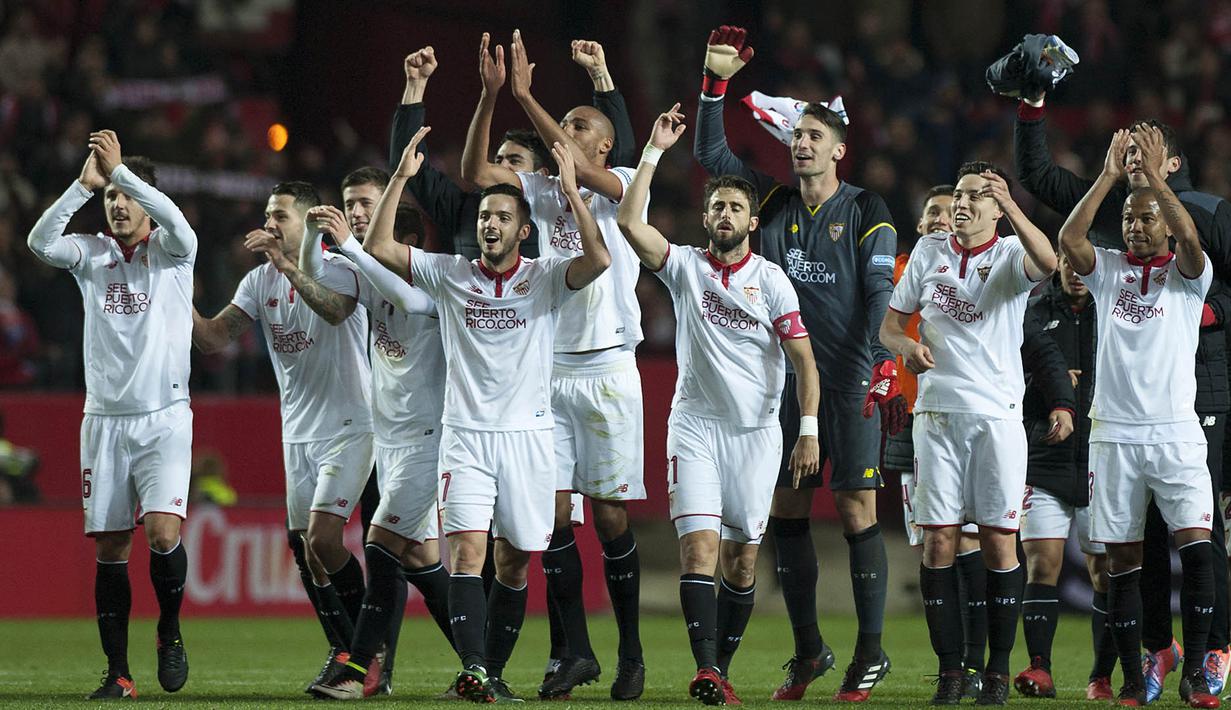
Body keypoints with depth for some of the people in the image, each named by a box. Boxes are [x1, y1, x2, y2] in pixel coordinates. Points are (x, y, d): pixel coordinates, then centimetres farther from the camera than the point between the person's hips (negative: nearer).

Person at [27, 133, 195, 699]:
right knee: (109, 549, 0)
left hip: (164, 418, -3)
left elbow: (176, 222, -21)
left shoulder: (170, 252, 2)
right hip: (104, 419, 3)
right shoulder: (92, 255, 9)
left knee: (162, 531, -19)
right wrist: (85, 184, -17)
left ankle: (170, 631, 7)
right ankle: (118, 673, 5)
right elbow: (40, 241, -10)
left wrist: (120, 169, -22)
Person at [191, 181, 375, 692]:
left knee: (323, 539, -16)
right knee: (304, 547, 6)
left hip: (348, 428, -7)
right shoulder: (260, 282, 7)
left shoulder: (337, 270, -12)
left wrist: (287, 265, -45)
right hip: (298, 433, 7)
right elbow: (213, 338, -1)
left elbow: (335, 309, -35)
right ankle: (343, 651, 18)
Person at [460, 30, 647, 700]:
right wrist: (490, 93, -11)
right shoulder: (541, 190, 12)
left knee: (610, 516, -1)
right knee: (554, 512, -2)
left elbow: (581, 170, -20)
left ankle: (631, 653, 9)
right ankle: (576, 651, 4)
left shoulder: (621, 186, 0)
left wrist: (525, 96, -21)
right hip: (549, 367, 4)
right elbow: (474, 173, 0)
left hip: (607, 369, -4)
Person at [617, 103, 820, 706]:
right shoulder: (684, 266, 3)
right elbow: (630, 223, -11)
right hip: (695, 425, 0)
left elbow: (803, 359, -3)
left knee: (742, 559, 3)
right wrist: (654, 152, -12)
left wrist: (808, 429, -12)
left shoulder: (771, 281, 1)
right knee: (699, 545, -14)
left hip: (756, 431, 0)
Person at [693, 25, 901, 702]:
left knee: (857, 510, -6)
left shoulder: (865, 212, -2)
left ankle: (870, 653, -1)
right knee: (786, 510, 5)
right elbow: (711, 154, 11)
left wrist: (877, 369, -17)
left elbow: (882, 293, -7)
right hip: (788, 379, 5)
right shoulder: (775, 204, 11)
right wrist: (715, 82, 0)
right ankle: (808, 651, 14)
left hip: (851, 382, -5)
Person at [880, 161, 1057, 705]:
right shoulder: (929, 252, 10)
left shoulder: (1010, 255, -1)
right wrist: (906, 345, -8)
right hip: (937, 413, 3)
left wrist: (1009, 205, -37)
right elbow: (890, 322, 15)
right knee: (938, 541, -2)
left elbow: (1047, 262, -25)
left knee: (999, 542, -2)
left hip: (998, 415, -3)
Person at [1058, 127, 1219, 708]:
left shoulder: (1186, 273, 6)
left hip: (1175, 432, -2)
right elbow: (1069, 238, -8)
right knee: (1121, 558, 2)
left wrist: (1156, 177, -18)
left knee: (1196, 546, -13)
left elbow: (1189, 239, -16)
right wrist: (1111, 175, -12)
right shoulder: (1107, 270, 11)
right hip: (1114, 434, 2)